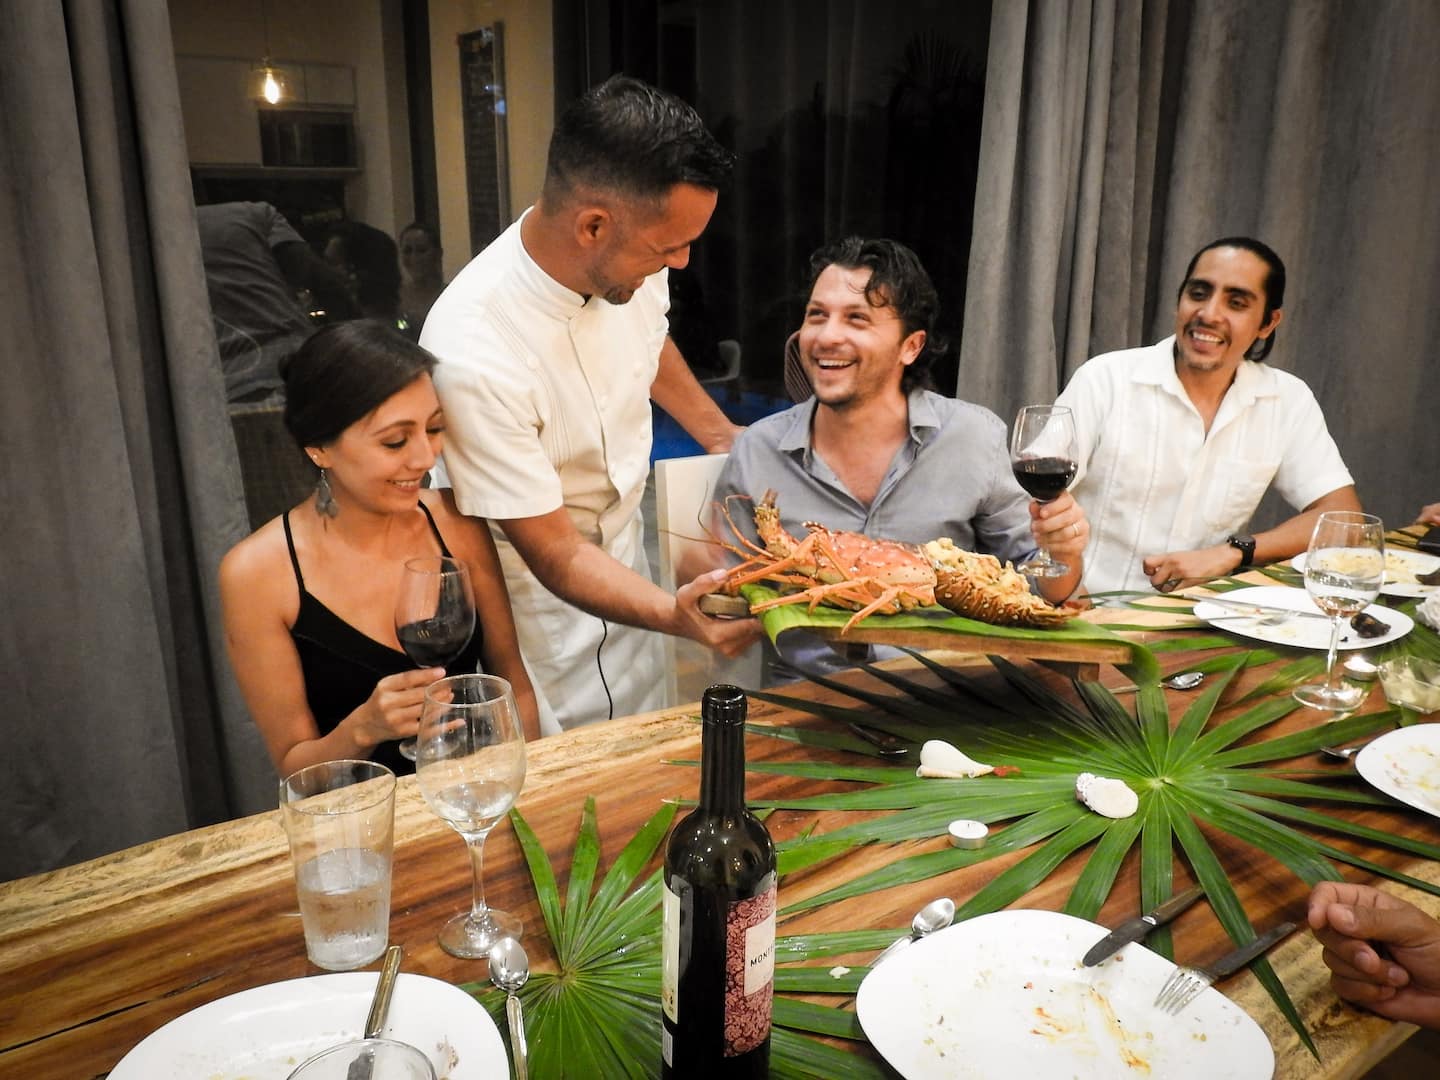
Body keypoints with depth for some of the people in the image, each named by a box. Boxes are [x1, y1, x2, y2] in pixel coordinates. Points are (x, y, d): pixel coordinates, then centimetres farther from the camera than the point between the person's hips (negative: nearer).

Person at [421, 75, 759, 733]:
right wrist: (675, 616, -45)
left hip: (625, 551, 6)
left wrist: (723, 436, 17)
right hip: (540, 586, -6)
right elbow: (555, 554, -29)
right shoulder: (473, 352, -35)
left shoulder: (631, 259, -16)